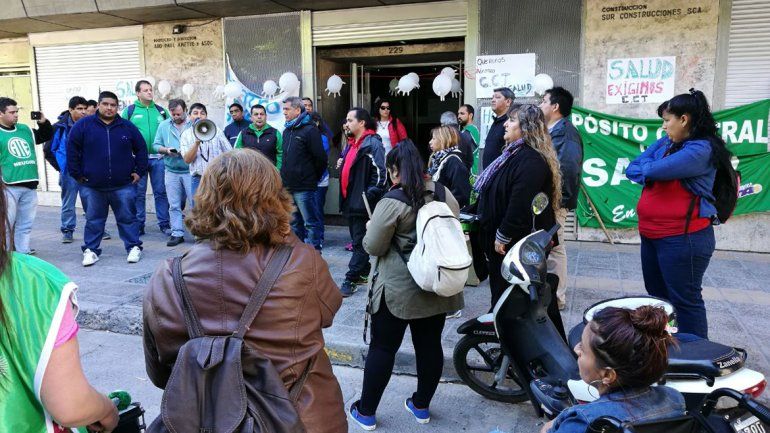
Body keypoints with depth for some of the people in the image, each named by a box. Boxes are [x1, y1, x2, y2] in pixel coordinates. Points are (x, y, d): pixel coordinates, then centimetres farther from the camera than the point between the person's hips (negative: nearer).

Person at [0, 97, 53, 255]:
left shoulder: (25, 129, 14)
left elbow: (46, 136, 27)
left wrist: (44, 122, 7)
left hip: (30, 186, 6)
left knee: (26, 224, 11)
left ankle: (23, 253, 20)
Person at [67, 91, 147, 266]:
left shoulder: (127, 127, 4)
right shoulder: (83, 125, 0)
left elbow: (141, 149, 12)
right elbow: (72, 149, 3)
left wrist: (139, 171, 6)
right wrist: (76, 174, 0)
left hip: (123, 186, 0)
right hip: (92, 187, 0)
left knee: (127, 218, 5)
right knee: (93, 220, 9)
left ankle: (134, 247, 15)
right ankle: (91, 250, 19)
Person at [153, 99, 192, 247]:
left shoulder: (194, 125, -1)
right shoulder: (163, 126, 11)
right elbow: (156, 145, 11)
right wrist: (166, 150, -8)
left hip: (190, 171, -3)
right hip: (171, 172, 3)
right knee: (174, 205, 7)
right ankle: (177, 234, 14)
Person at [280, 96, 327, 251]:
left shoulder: (310, 130, -9)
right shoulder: (287, 131, 15)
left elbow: (321, 158, -12)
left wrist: (313, 178, -1)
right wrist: (285, 177, 15)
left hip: (304, 188, -8)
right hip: (288, 186, 8)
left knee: (311, 222, -2)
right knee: (294, 222, 15)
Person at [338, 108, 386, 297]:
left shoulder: (372, 144, -13)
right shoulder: (352, 143, 16)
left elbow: (379, 173, -19)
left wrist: (369, 197, -21)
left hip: (362, 203, -10)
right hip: (350, 201, 10)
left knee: (359, 243, -3)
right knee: (357, 240, 17)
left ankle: (351, 280, 1)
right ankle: (364, 273, 29)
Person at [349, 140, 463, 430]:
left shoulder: (392, 202, -17)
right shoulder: (445, 194, 3)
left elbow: (373, 247, -14)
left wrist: (370, 231, 6)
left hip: (398, 290, -6)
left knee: (382, 348, 6)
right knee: (430, 346, 14)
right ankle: (421, 406, 30)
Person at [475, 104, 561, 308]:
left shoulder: (531, 160, -21)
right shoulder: (516, 154, 13)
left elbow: (520, 205, -27)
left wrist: (503, 235, -20)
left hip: (519, 244, -10)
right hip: (505, 241, 10)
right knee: (499, 290, 17)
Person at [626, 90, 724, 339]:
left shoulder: (701, 149, -16)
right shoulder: (666, 144, 11)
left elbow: (653, 171, -24)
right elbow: (632, 169, 7)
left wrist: (646, 168, -3)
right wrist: (650, 171, -9)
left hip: (682, 238, -9)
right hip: (651, 235, 9)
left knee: (685, 302, 1)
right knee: (657, 299, 20)